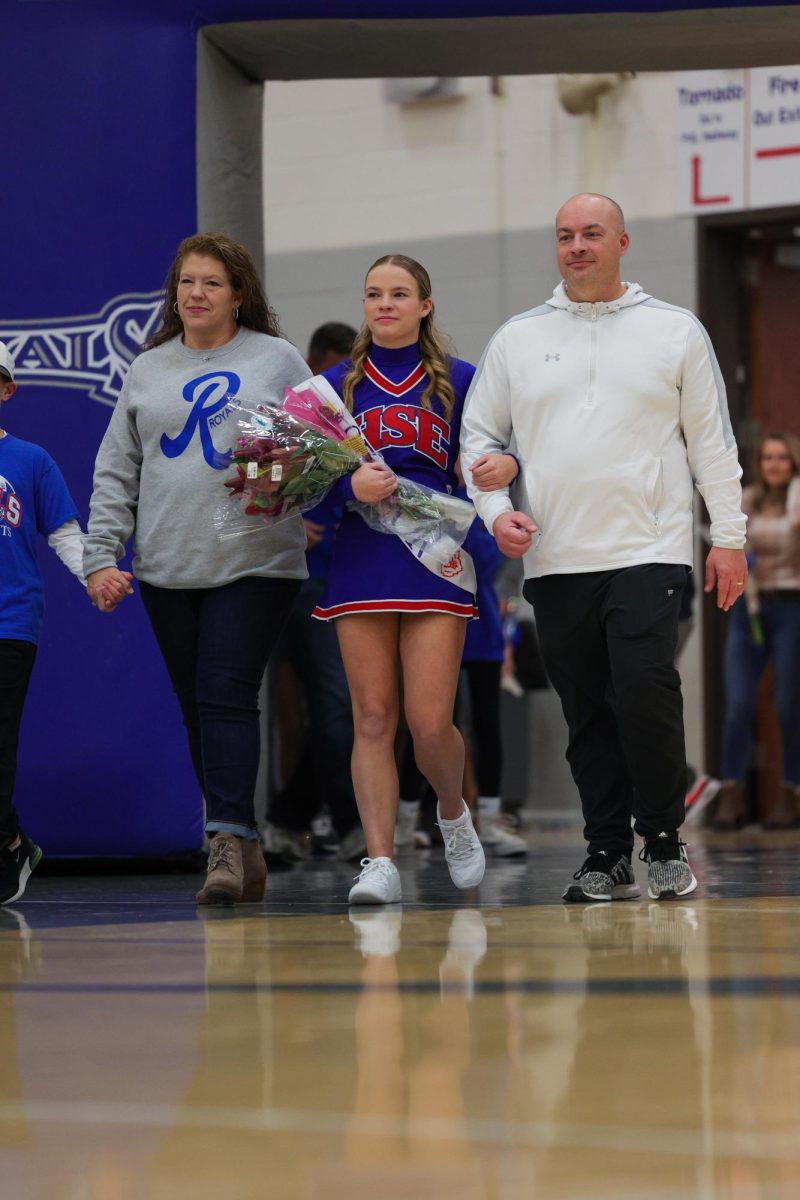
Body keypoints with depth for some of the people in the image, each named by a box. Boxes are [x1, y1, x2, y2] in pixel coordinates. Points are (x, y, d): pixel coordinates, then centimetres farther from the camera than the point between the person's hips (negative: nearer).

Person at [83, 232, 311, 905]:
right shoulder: (147, 371, 15)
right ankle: (244, 854, 12)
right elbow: (116, 472, 14)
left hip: (256, 564, -4)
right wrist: (101, 556, 6)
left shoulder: (277, 360, 6)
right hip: (167, 570, 4)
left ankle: (229, 839, -19)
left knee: (227, 696, -15)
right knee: (197, 709, 5)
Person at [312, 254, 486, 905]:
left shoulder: (458, 380, 9)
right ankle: (379, 862, -2)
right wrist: (350, 484, -15)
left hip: (435, 560, -1)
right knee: (373, 720, -4)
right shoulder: (337, 383, 11)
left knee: (431, 724, -7)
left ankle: (454, 812, 24)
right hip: (360, 559, 1)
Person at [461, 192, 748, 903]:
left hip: (648, 551, -2)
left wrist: (729, 537, 4)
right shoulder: (518, 339, 11)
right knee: (588, 711, 4)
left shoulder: (675, 332, 7)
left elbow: (711, 443, 8)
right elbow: (479, 437, 14)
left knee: (645, 691, -17)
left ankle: (664, 841, -3)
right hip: (554, 559, 3)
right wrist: (495, 510, -2)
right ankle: (607, 854, 12)